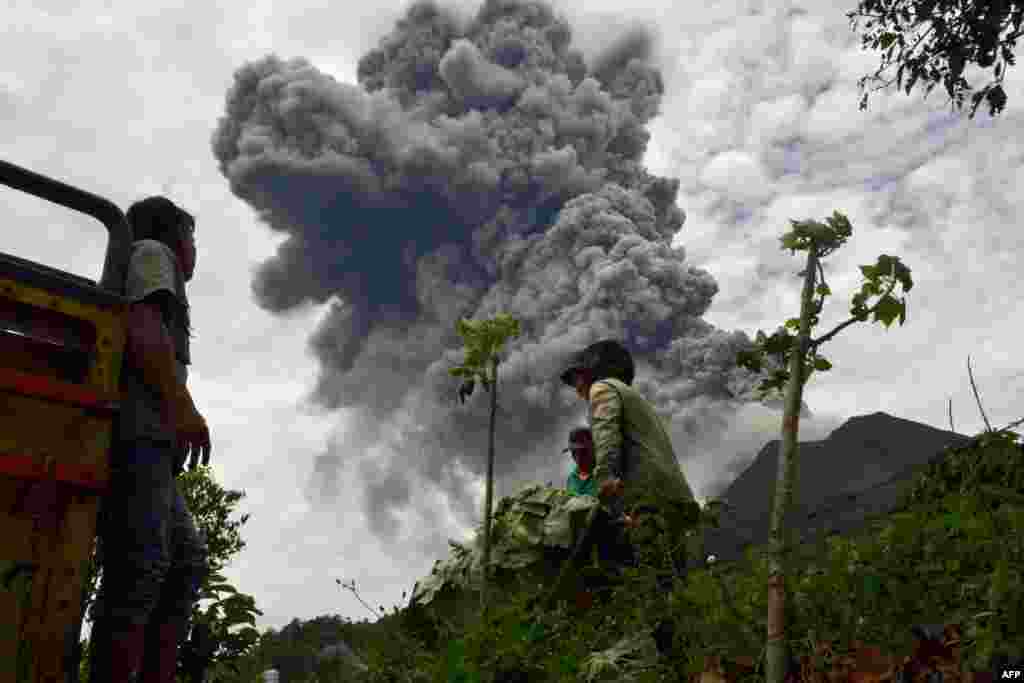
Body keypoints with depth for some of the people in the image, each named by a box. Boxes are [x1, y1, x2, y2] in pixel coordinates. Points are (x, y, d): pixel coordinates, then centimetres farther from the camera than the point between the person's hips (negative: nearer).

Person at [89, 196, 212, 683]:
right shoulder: (151, 252, 9)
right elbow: (141, 325, -9)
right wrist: (182, 404, -18)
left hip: (145, 439, 9)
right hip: (134, 426, -9)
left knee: (187, 560, 3)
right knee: (140, 566, -18)